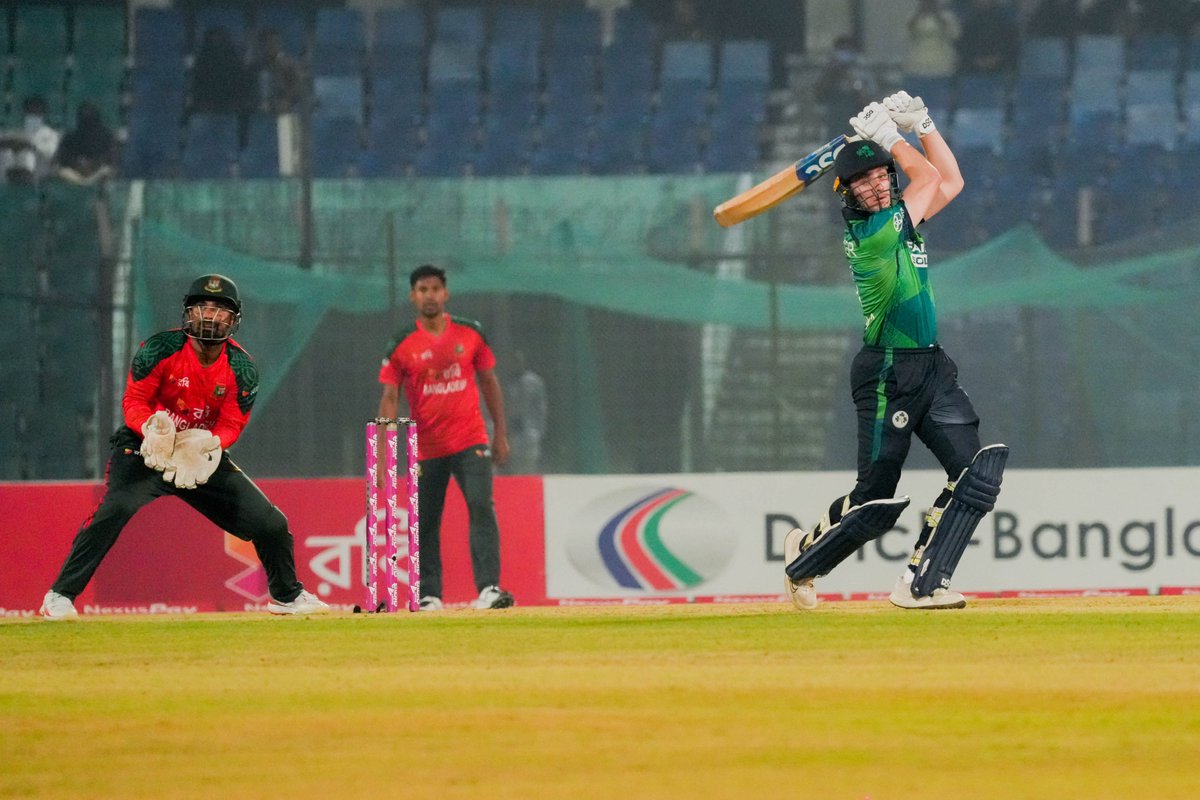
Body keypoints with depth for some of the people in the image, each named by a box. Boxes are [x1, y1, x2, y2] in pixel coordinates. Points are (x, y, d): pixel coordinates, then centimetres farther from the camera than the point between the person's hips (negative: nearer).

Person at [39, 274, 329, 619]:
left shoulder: (241, 370, -7)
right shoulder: (160, 349, -16)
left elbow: (232, 423, -6)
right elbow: (134, 400, -12)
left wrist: (208, 443, -29)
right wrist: (152, 430, -34)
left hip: (206, 452, 4)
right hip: (145, 448, -4)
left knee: (270, 523, 1)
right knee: (115, 508, -31)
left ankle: (286, 595, 29)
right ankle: (60, 596, -26)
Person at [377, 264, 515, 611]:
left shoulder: (470, 333, 3)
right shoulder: (402, 345, -1)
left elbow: (489, 383, 11)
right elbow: (389, 398, -3)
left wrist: (501, 435, 8)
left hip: (470, 442, 0)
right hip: (426, 449, 0)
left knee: (481, 507, -16)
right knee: (425, 523, 6)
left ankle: (489, 589, -23)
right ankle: (429, 595, 17)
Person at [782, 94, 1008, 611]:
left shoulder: (893, 215, 10)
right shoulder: (871, 233, -16)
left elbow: (950, 182, 17)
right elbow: (931, 179, -8)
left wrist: (919, 124, 9)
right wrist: (887, 135, 1)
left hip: (931, 369, 8)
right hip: (888, 376, -8)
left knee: (977, 472, -9)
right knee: (877, 500, -2)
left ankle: (921, 584, -9)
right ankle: (803, 555, 25)